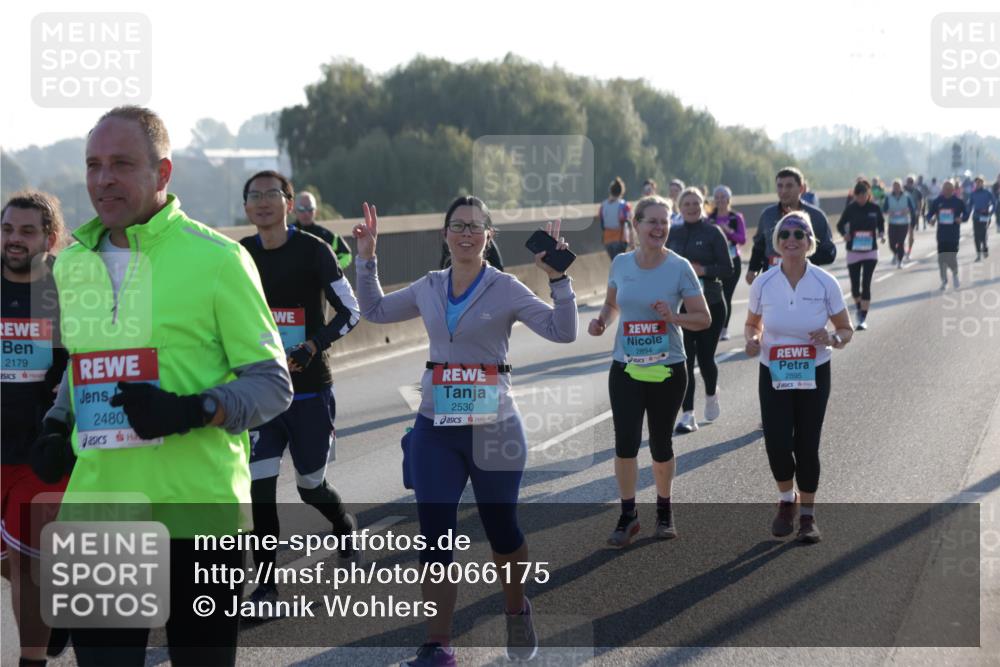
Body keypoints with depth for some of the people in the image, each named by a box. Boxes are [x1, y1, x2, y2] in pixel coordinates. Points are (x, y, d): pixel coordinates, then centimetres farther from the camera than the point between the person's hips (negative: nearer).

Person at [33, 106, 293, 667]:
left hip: (198, 511, -4)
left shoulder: (217, 258, -6)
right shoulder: (72, 263, 12)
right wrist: (58, 425, 9)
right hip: (98, 510, 4)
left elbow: (273, 384, -4)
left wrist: (191, 412, -21)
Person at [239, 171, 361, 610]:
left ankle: (345, 525, 43)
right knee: (261, 487, -6)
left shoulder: (313, 251, -7)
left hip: (309, 389, -3)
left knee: (311, 486, 9)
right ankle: (266, 584, 3)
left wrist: (313, 348, -20)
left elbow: (351, 311, -7)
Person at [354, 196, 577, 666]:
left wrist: (558, 279, -24)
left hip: (494, 429, -3)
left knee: (501, 530, 11)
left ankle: (517, 612, 38)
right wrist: (366, 259, 13)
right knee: (434, 536, -2)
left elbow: (563, 332, -13)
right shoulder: (428, 288, 7)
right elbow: (374, 311, 21)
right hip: (435, 429, 3)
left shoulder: (506, 289, -6)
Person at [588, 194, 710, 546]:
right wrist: (602, 320, -4)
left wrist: (674, 317, -22)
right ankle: (628, 515, 12)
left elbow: (704, 318, -4)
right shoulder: (621, 263, 0)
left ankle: (664, 510, 32)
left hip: (667, 370, -1)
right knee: (625, 443, -7)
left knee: (661, 445, 9)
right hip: (626, 370, 1)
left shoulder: (679, 267, -8)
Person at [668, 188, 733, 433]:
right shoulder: (673, 234, 7)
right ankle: (688, 415, -3)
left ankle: (711, 394, 36)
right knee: (684, 359, -5)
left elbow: (727, 269, -6)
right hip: (680, 305, 3)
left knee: (705, 357, 3)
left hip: (710, 304, -3)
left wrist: (703, 270, -20)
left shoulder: (713, 233, -5)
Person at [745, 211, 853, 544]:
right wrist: (752, 340, -13)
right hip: (774, 376, 1)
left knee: (807, 446, 2)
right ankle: (787, 501, 24)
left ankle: (807, 513, 24)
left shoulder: (826, 284, -9)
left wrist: (832, 339, -22)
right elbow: (751, 325, 9)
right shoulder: (762, 284, -6)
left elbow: (846, 330, 0)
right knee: (777, 444, -7)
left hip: (814, 376, -1)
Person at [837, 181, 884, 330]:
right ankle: (859, 307, 37)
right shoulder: (850, 208, -5)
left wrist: (881, 234, -8)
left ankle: (863, 318, -5)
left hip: (870, 251, -1)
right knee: (855, 285, 6)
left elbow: (881, 224, 12)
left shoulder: (874, 208, -4)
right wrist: (844, 234, -15)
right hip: (853, 251, 1)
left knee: (866, 284, -8)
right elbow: (840, 225, 6)